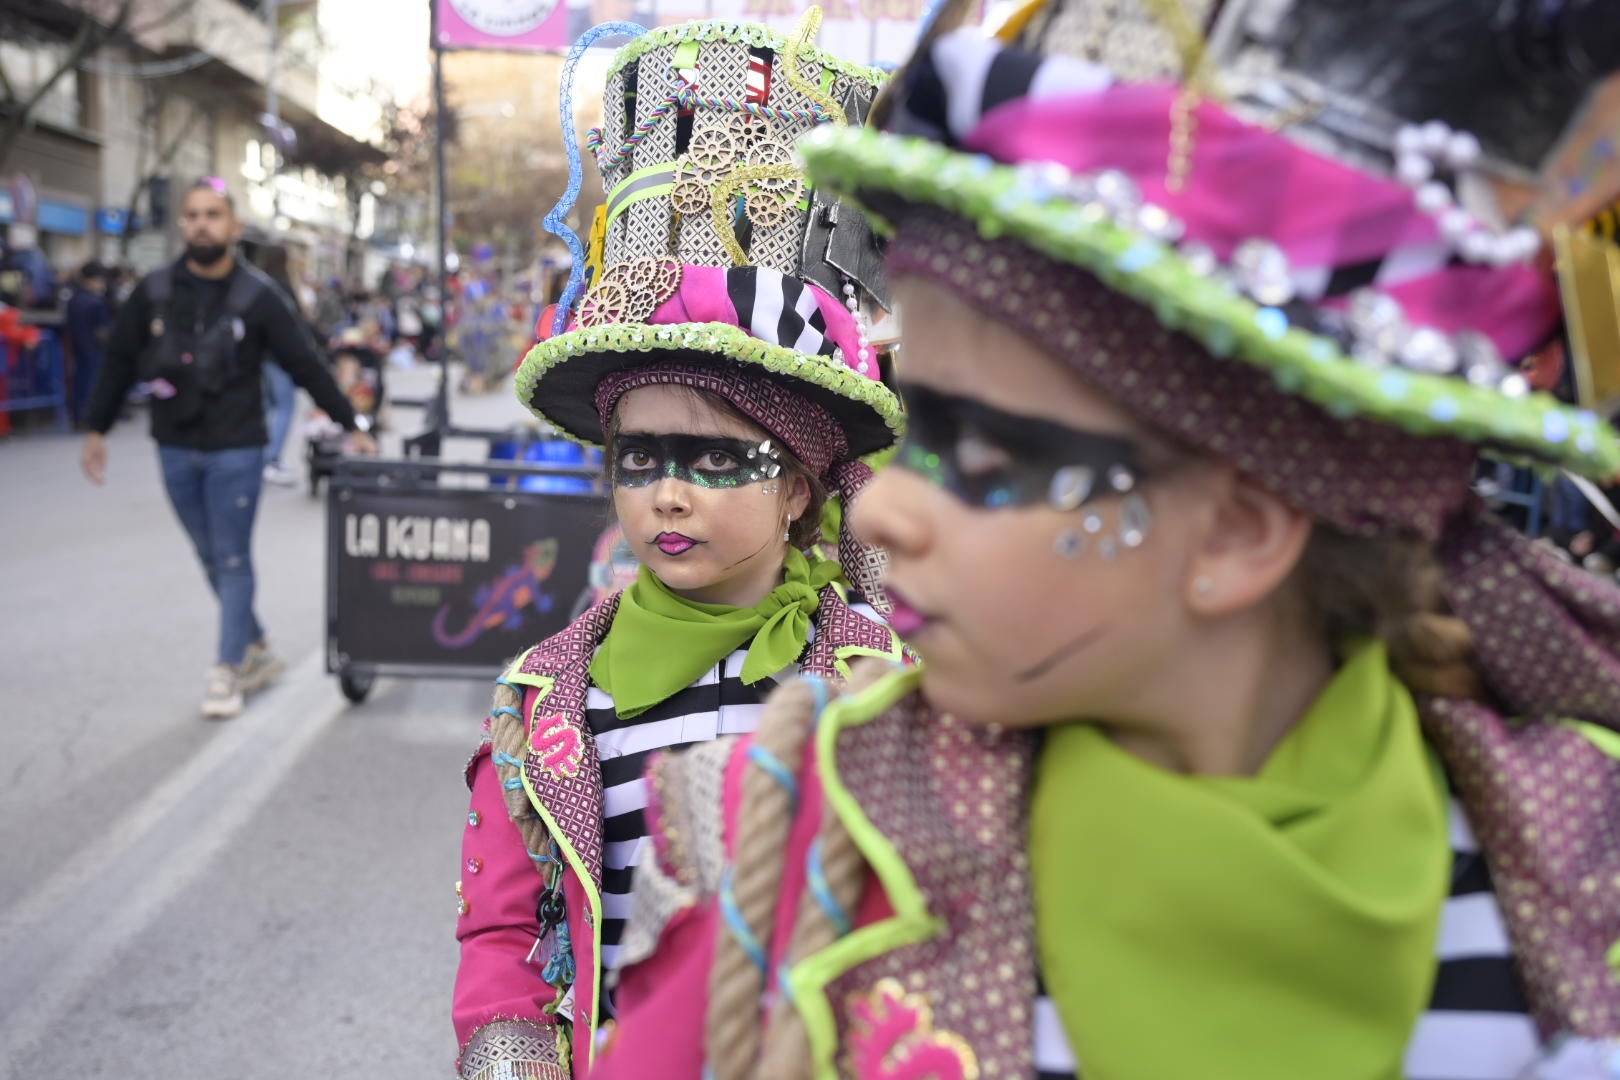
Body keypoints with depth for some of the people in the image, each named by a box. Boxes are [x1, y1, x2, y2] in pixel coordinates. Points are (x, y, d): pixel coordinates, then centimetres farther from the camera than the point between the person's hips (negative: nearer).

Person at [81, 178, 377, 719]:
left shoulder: (258, 296, -7)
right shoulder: (153, 291, 1)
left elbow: (307, 366, -4)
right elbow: (120, 361, 9)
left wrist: (350, 425, -4)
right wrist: (96, 429, 10)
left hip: (235, 450, -4)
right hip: (175, 450, 4)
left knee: (233, 560, 0)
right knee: (211, 561, 12)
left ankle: (227, 670, 8)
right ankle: (257, 649, 27)